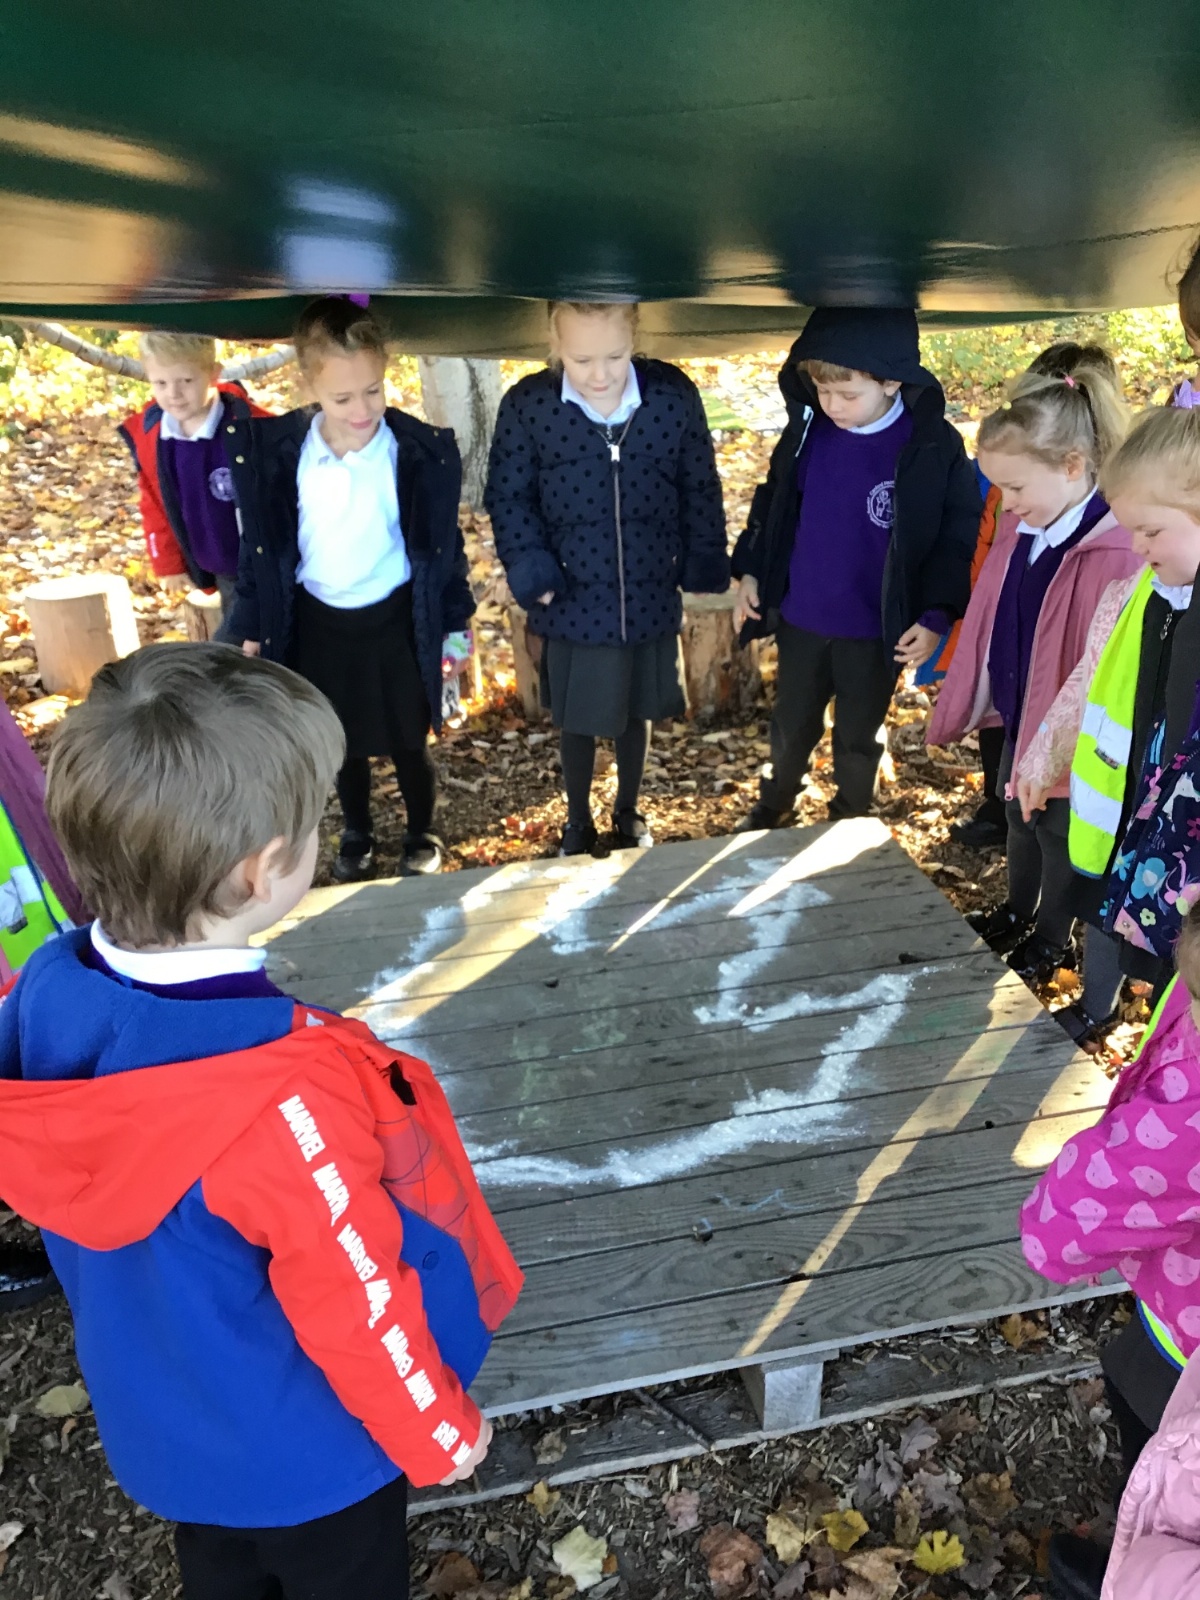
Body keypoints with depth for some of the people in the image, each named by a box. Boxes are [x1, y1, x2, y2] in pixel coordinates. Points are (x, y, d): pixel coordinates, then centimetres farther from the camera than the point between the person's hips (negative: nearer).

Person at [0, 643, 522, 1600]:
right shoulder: (284, 1093, -41)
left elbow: (81, 1222, -3)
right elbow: (355, 1303, -26)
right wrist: (441, 1431, -5)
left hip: (157, 1422, 6)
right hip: (300, 1451, -5)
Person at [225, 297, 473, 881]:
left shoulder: (423, 451, -15)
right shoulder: (272, 451, -12)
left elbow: (444, 546, -4)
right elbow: (259, 546, 0)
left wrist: (455, 623, 1)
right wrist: (252, 627, 4)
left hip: (396, 621, -1)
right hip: (317, 624, 2)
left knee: (408, 743, 14)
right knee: (345, 744, 19)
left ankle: (421, 833, 40)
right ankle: (356, 835, 44)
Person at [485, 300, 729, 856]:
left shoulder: (675, 395, -10)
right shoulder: (526, 405, -14)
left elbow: (700, 488, 0)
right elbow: (507, 497, -5)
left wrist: (703, 565, 1)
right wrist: (530, 570, -16)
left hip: (651, 599, 1)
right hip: (574, 602, -1)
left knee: (638, 714, 20)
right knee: (576, 722, 16)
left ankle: (628, 814, 45)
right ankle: (578, 822, 41)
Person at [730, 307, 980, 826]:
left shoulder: (933, 446, -15)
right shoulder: (808, 426, -5)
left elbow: (959, 538, -9)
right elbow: (774, 500, 8)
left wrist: (935, 616, -15)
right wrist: (750, 571, 4)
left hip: (875, 632, -3)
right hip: (800, 620, 3)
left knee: (858, 738, 16)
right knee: (791, 725, 22)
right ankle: (773, 800, 47)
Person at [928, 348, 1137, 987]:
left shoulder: (1119, 555, -29)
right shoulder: (1018, 532, -4)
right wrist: (954, 709, 10)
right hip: (1019, 721, 7)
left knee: (1061, 836, 15)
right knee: (1020, 821, 26)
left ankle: (1051, 938, 39)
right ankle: (1016, 913, 49)